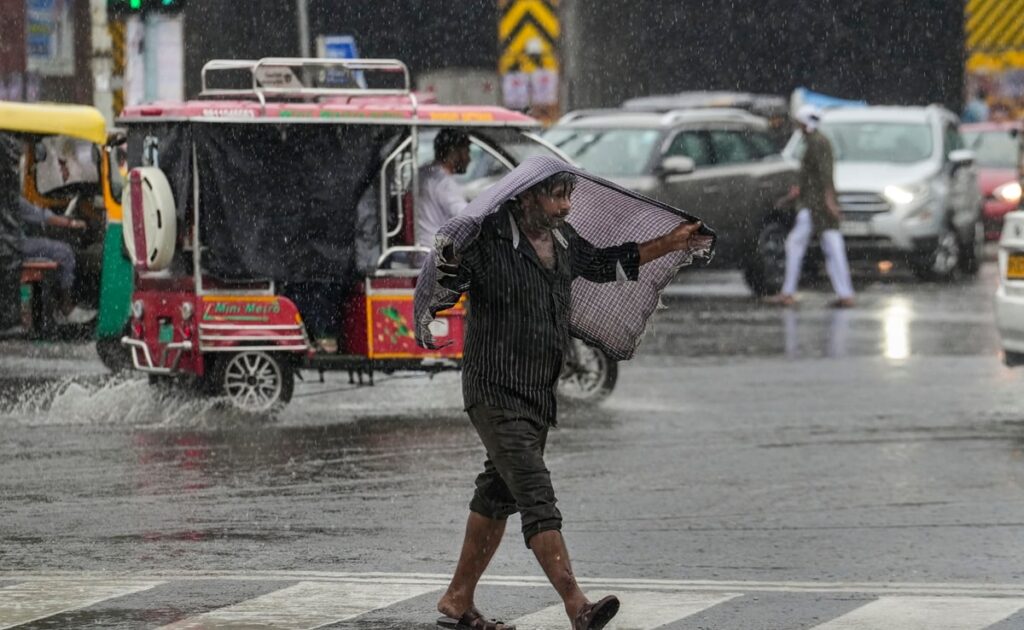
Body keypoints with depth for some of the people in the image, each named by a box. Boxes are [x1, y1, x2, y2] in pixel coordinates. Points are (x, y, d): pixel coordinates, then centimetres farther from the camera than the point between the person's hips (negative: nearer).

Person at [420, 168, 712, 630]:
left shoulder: (564, 241, 8)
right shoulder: (486, 241, -16)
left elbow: (605, 264, 25)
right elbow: (434, 292, -17)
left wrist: (670, 244, 25)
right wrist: (446, 260, -40)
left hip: (541, 395, 9)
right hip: (496, 391, -9)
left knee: (498, 496, 15)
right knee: (536, 495, -16)